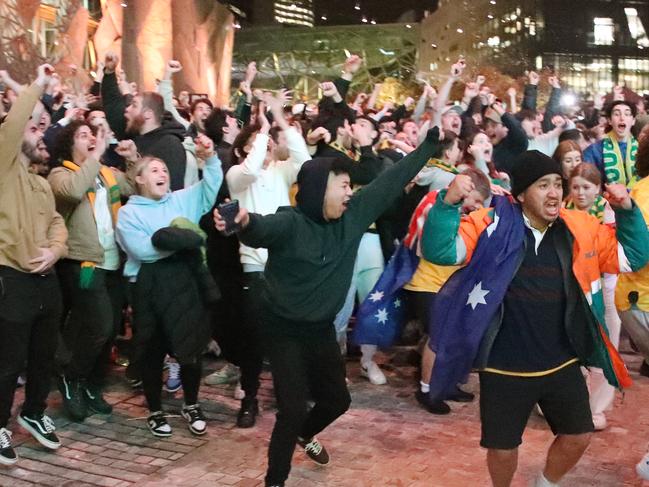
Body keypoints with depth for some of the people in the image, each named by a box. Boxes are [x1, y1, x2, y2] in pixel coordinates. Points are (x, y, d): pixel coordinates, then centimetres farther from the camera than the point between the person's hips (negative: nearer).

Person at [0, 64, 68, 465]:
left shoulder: (42, 183, 16)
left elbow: (57, 222, 15)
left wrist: (55, 249, -6)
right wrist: (38, 86, -17)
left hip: (46, 280, 8)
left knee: (45, 356, 18)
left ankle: (34, 414, 37)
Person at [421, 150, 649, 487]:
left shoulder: (582, 229, -1)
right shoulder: (491, 227, -13)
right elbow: (439, 251, -22)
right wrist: (447, 203, -36)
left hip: (562, 365, 4)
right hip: (505, 369, -4)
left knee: (578, 436, 18)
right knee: (502, 447, 11)